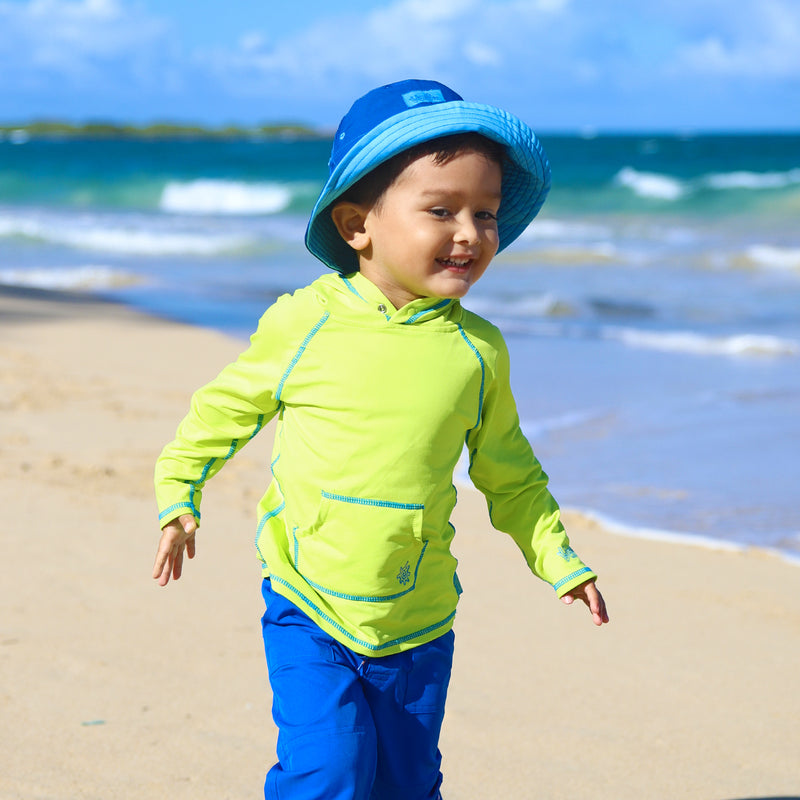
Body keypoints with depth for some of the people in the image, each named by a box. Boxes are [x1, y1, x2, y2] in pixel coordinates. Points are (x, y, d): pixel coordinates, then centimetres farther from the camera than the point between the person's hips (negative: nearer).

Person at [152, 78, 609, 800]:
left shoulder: (478, 350, -3)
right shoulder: (302, 324, -11)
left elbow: (509, 473, 11)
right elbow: (226, 408, 7)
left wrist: (558, 560, 8)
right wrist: (178, 496, 9)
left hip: (419, 621, 3)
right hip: (308, 607, -3)